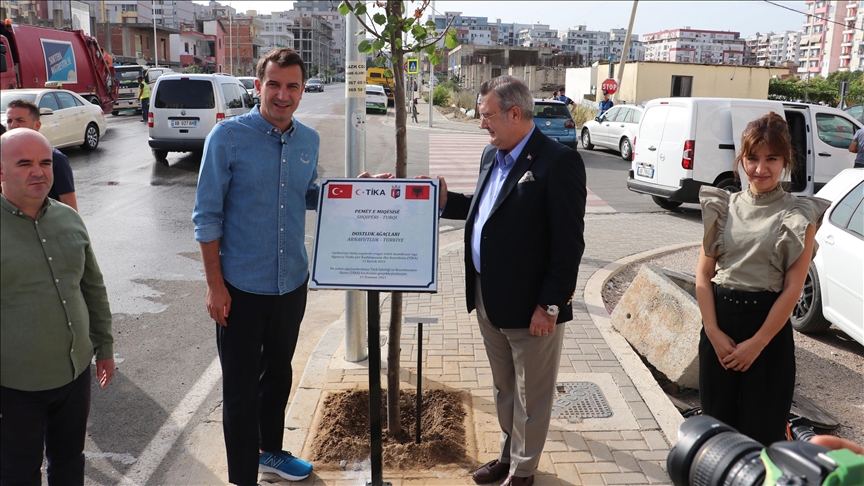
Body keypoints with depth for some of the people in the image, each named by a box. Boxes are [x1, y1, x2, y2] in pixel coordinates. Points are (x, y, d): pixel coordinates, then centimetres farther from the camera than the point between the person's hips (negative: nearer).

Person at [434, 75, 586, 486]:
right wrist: (445, 201, 6)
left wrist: (549, 305, -18)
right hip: (488, 300, 8)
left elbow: (569, 243, -18)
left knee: (530, 396, 11)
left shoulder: (558, 162, -17)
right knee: (504, 389, 24)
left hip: (529, 306, -8)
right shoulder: (492, 155, 10)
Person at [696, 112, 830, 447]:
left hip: (768, 324, -3)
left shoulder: (798, 216, -5)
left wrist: (757, 343, -11)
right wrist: (713, 332, -7)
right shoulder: (724, 207, 4)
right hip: (719, 322, 3)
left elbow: (792, 288, -9)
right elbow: (703, 275, 2)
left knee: (759, 428, 7)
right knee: (716, 419, 13)